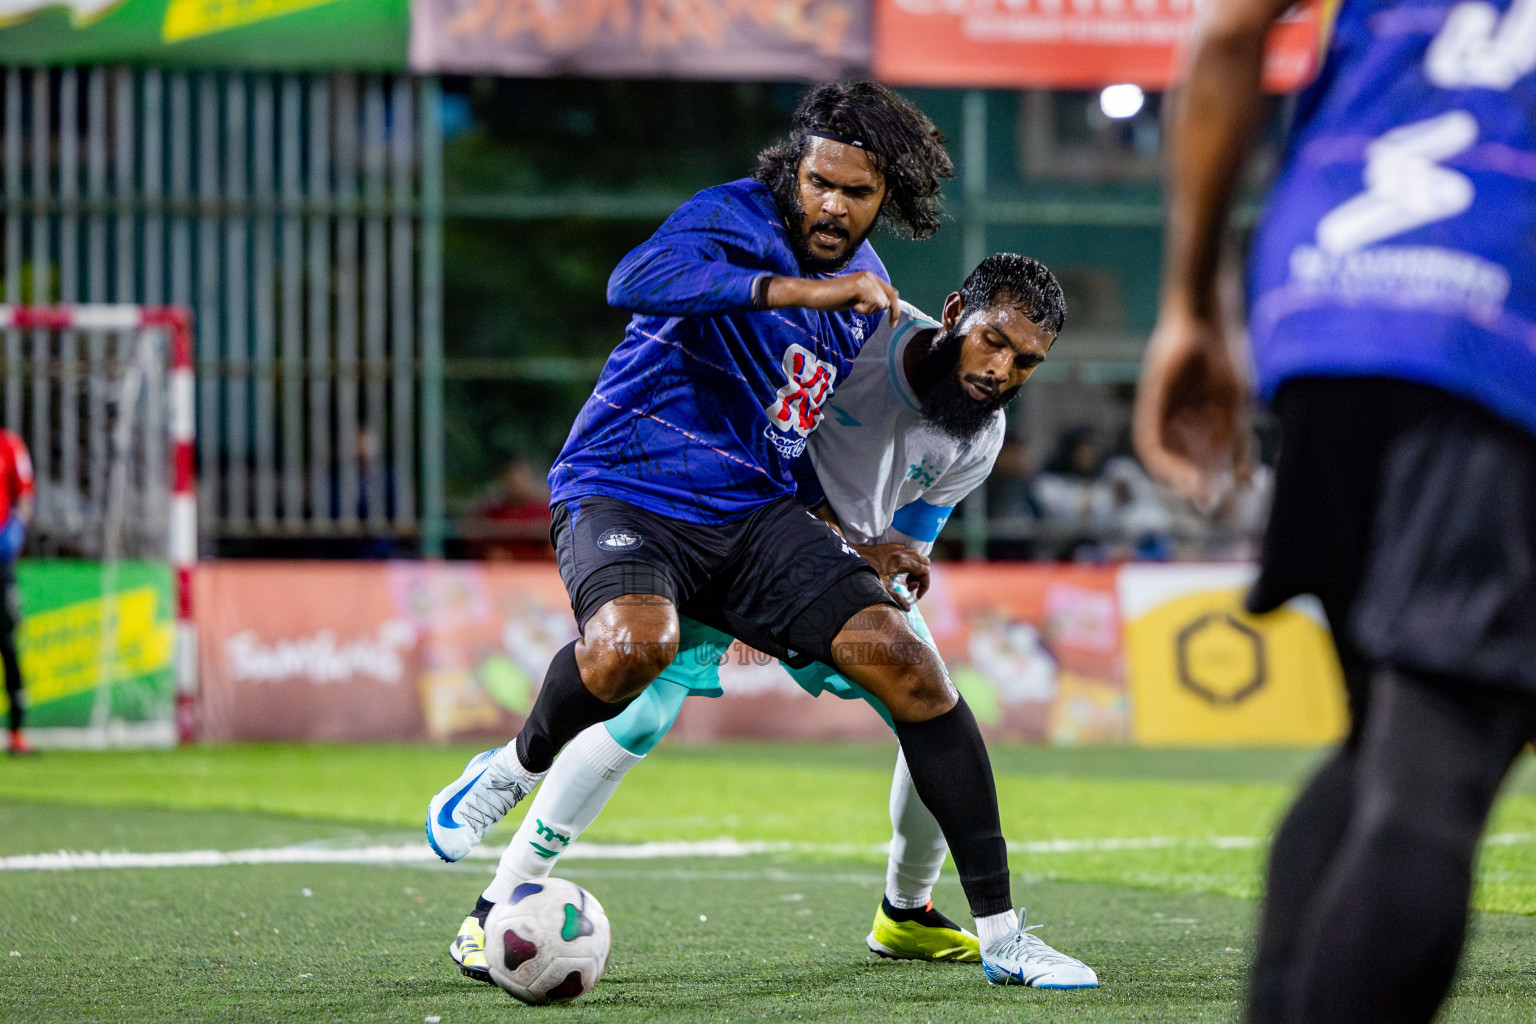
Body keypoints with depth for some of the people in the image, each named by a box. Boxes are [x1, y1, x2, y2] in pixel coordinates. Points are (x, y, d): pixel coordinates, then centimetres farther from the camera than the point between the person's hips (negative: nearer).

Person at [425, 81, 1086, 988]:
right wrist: (802, 289, -39)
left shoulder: (866, 288, 12)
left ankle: (1000, 932, -4)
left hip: (753, 515, 6)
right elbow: (638, 281, -35)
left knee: (905, 662, -11)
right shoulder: (734, 219, -11)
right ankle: (515, 769, -4)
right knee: (632, 645, -38)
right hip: (625, 494, -6)